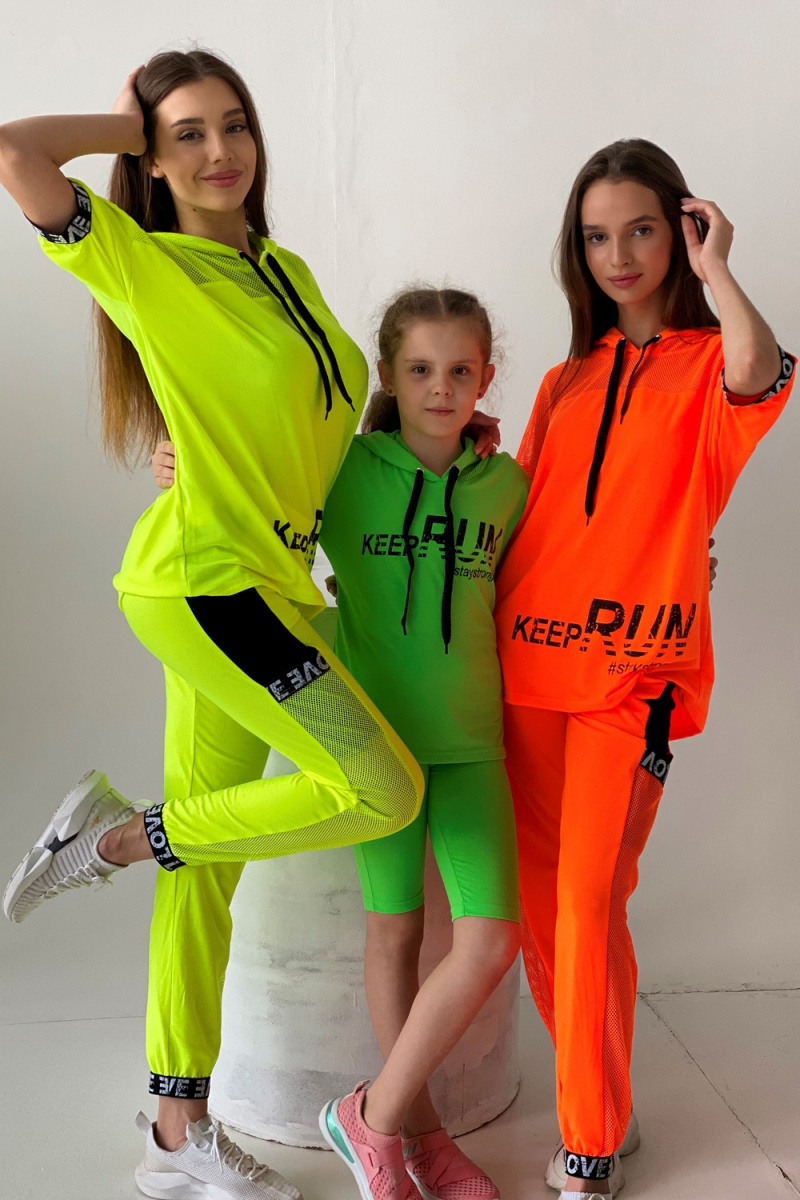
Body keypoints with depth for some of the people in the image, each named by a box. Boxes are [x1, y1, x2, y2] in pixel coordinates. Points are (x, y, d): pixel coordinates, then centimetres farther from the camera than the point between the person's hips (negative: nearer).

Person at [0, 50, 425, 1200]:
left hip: (260, 584, 7)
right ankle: (116, 834, 5)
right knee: (383, 789, -9)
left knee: (208, 860, 10)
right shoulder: (143, 263, -5)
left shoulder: (286, 273, 17)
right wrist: (131, 125, -2)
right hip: (203, 578, -7)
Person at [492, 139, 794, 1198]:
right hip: (531, 663, 5)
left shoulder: (706, 363, 3)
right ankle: (588, 1077, 29)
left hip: (632, 672, -5)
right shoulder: (567, 382, 18)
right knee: (537, 895, 9)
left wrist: (713, 268, -14)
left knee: (590, 901, -7)